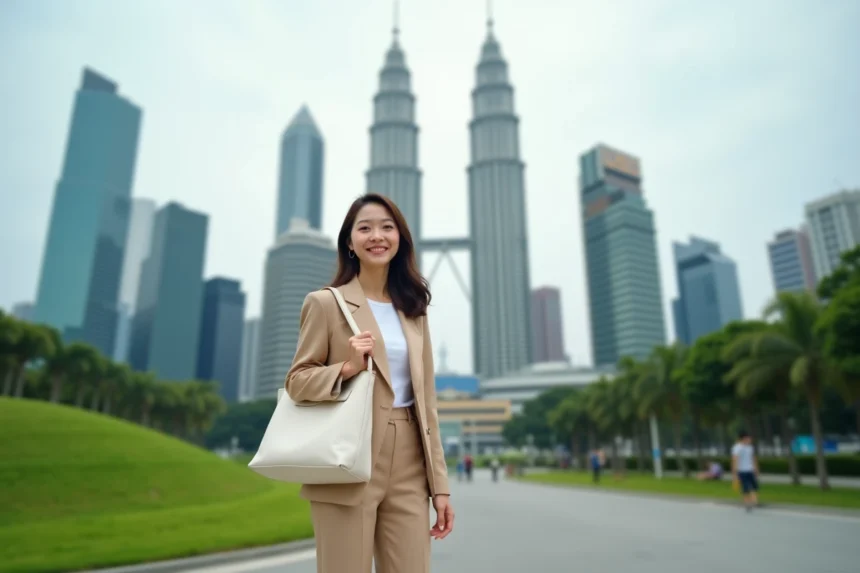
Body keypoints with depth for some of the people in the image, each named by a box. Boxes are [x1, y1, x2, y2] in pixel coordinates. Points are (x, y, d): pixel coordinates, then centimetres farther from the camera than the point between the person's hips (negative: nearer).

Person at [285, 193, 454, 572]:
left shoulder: (413, 310, 13)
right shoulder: (325, 302, -1)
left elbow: (426, 401, 12)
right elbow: (296, 381, 0)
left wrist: (439, 484, 9)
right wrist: (347, 368, -19)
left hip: (409, 468, 4)